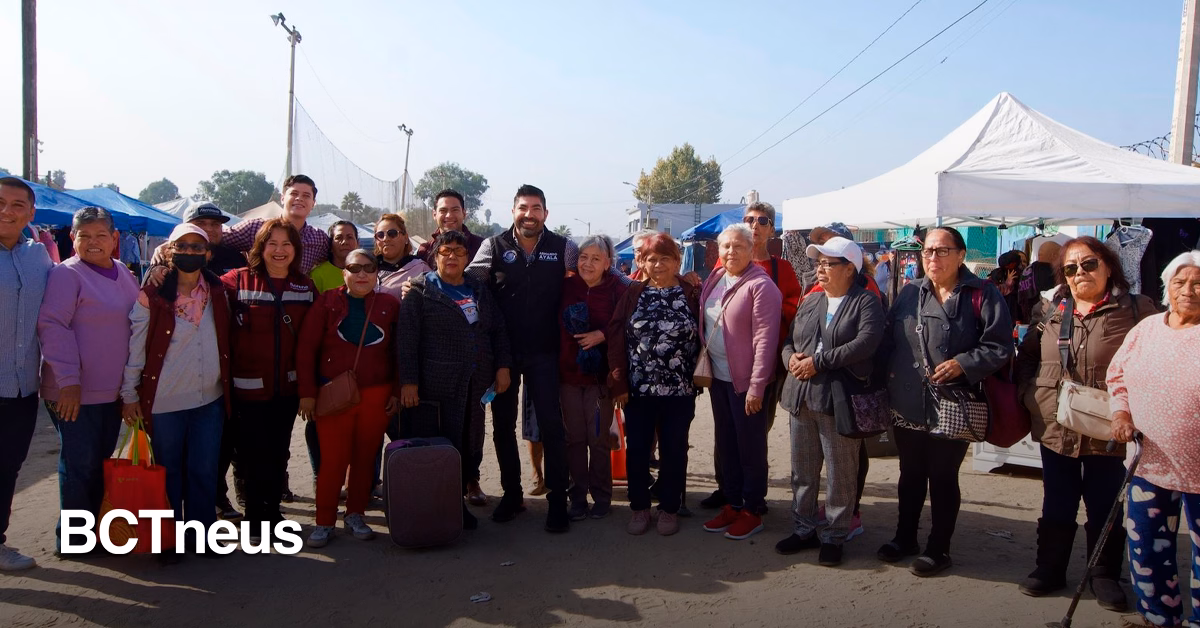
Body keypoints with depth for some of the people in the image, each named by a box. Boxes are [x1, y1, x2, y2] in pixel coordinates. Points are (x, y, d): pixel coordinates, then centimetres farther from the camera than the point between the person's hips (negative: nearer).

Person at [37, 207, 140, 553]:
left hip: (113, 392, 7)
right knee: (80, 465, 1)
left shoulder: (124, 274, 10)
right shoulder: (67, 274, -11)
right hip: (76, 393, -7)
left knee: (101, 462, 16)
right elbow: (53, 326, -18)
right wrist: (68, 380, -22)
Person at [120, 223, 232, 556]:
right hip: (164, 401, -2)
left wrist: (228, 387, 13)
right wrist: (129, 395, -4)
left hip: (210, 398, 3)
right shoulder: (152, 295, -6)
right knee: (169, 472, 10)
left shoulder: (218, 292, 5)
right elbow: (135, 346, -3)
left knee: (204, 471, 8)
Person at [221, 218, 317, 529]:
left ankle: (272, 510, 32)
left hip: (287, 388, 3)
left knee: (278, 454, 15)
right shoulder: (238, 281, -5)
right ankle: (256, 516, 23)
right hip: (247, 388, -3)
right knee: (254, 455, 5)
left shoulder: (306, 288, 4)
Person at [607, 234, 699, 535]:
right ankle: (639, 507, 25)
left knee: (673, 451, 9)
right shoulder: (633, 294, 2)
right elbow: (616, 337, -3)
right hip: (637, 388, 1)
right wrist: (618, 382, -8)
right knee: (636, 449, 9)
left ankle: (669, 508, 25)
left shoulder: (693, 295, 0)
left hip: (679, 390, -1)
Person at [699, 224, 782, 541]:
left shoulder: (760, 286, -14)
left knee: (750, 447, 5)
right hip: (718, 376, 7)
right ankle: (732, 504, 29)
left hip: (745, 380, -7)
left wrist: (756, 386, -21)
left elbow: (765, 339, -18)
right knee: (726, 443, 16)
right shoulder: (713, 280, 9)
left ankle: (753, 511, 18)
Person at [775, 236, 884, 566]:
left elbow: (866, 342, -18)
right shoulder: (810, 302, 17)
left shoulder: (866, 303, -4)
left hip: (839, 399, -6)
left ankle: (834, 536, 18)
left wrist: (818, 361, -18)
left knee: (840, 473, 4)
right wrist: (791, 356, -4)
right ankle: (804, 529, 28)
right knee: (802, 469, 14)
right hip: (802, 396, 6)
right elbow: (789, 339, 20)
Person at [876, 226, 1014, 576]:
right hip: (907, 406, 5)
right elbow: (888, 341, 10)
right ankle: (905, 537, 35)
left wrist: (964, 364, -21)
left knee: (943, 478, 8)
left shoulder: (982, 295, -5)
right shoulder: (909, 294, 9)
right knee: (910, 475, 18)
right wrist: (885, 380, 1)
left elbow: (999, 347, -9)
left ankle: (938, 548, 25)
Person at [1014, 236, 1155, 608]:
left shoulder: (1135, 310, -4)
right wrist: (1030, 393, 1)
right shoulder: (1050, 310, 5)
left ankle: (1105, 576, 30)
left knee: (1105, 507, 12)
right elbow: (1026, 357, 14)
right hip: (1055, 426, 3)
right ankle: (1050, 570, 30)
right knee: (1057, 505, 15)